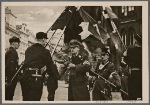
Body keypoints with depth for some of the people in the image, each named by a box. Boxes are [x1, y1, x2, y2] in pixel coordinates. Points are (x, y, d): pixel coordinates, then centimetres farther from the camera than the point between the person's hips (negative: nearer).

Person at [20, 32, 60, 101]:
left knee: (26, 99, 14)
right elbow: (50, 66, 3)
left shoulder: (28, 49, 17)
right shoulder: (44, 51, -2)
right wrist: (58, 77, 15)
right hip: (36, 79, -7)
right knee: (34, 99, -6)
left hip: (24, 76, 7)